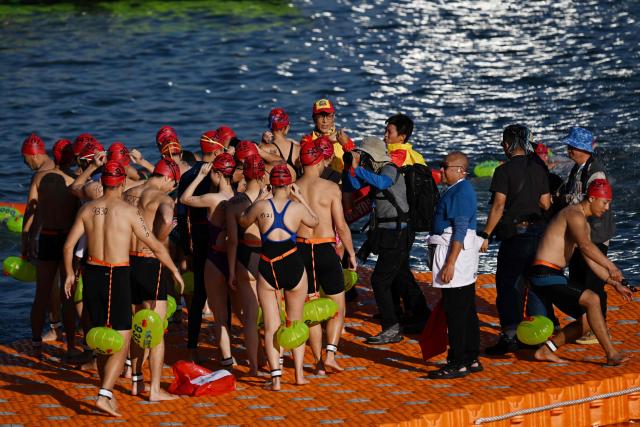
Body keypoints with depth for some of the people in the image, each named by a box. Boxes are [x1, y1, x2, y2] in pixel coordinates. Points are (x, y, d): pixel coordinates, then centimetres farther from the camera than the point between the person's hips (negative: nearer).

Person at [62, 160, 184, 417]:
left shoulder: (88, 209, 3)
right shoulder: (129, 211, -7)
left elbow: (68, 245, 2)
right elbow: (156, 246, -4)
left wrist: (69, 274, 16)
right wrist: (175, 271, 9)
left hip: (92, 273, 5)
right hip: (117, 276, -5)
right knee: (122, 341, -1)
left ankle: (107, 392, 26)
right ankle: (104, 395, -14)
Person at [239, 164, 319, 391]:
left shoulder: (261, 207, -5)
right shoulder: (297, 208, -4)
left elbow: (242, 222, 15)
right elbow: (314, 221, 18)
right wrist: (300, 198, 21)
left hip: (267, 270, 0)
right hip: (293, 268, 1)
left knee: (271, 327, 5)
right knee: (296, 322, 17)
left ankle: (276, 376, -7)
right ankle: (299, 374, 18)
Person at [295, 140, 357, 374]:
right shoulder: (331, 188, -7)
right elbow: (341, 225, -7)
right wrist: (351, 254, 4)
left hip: (301, 249, 3)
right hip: (326, 249, -3)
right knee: (337, 308, 8)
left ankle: (319, 361, 12)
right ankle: (330, 354, -7)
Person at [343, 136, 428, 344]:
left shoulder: (390, 170, -16)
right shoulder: (374, 171, 9)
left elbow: (382, 182, -39)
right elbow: (350, 186, 4)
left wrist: (358, 169, -42)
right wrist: (351, 166, -13)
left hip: (396, 234, -10)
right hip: (389, 233, 10)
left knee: (380, 280, -11)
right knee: (402, 278, 20)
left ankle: (392, 329, -9)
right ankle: (422, 319, 33)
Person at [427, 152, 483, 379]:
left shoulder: (461, 192, -16)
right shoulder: (457, 190, 16)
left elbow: (460, 230, -21)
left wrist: (450, 263, -24)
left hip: (456, 254, -11)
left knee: (456, 313, -8)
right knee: (467, 312, 14)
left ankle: (458, 364, -5)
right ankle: (471, 360, 21)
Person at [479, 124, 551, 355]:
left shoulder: (504, 171, -10)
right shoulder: (540, 169, 6)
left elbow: (498, 206, -14)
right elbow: (546, 204, 7)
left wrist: (486, 235, -11)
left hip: (514, 234, -6)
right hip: (538, 232, 6)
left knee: (509, 286, -1)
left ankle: (510, 336, -4)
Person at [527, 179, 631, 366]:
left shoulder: (584, 224, 19)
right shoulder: (575, 215, -13)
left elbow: (591, 260, 22)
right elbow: (585, 245, -31)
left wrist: (615, 284, 15)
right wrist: (611, 266, -39)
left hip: (555, 277, 10)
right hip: (545, 274, -10)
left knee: (587, 320, 8)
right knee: (592, 299, -24)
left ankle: (545, 350, 12)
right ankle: (612, 354, -25)